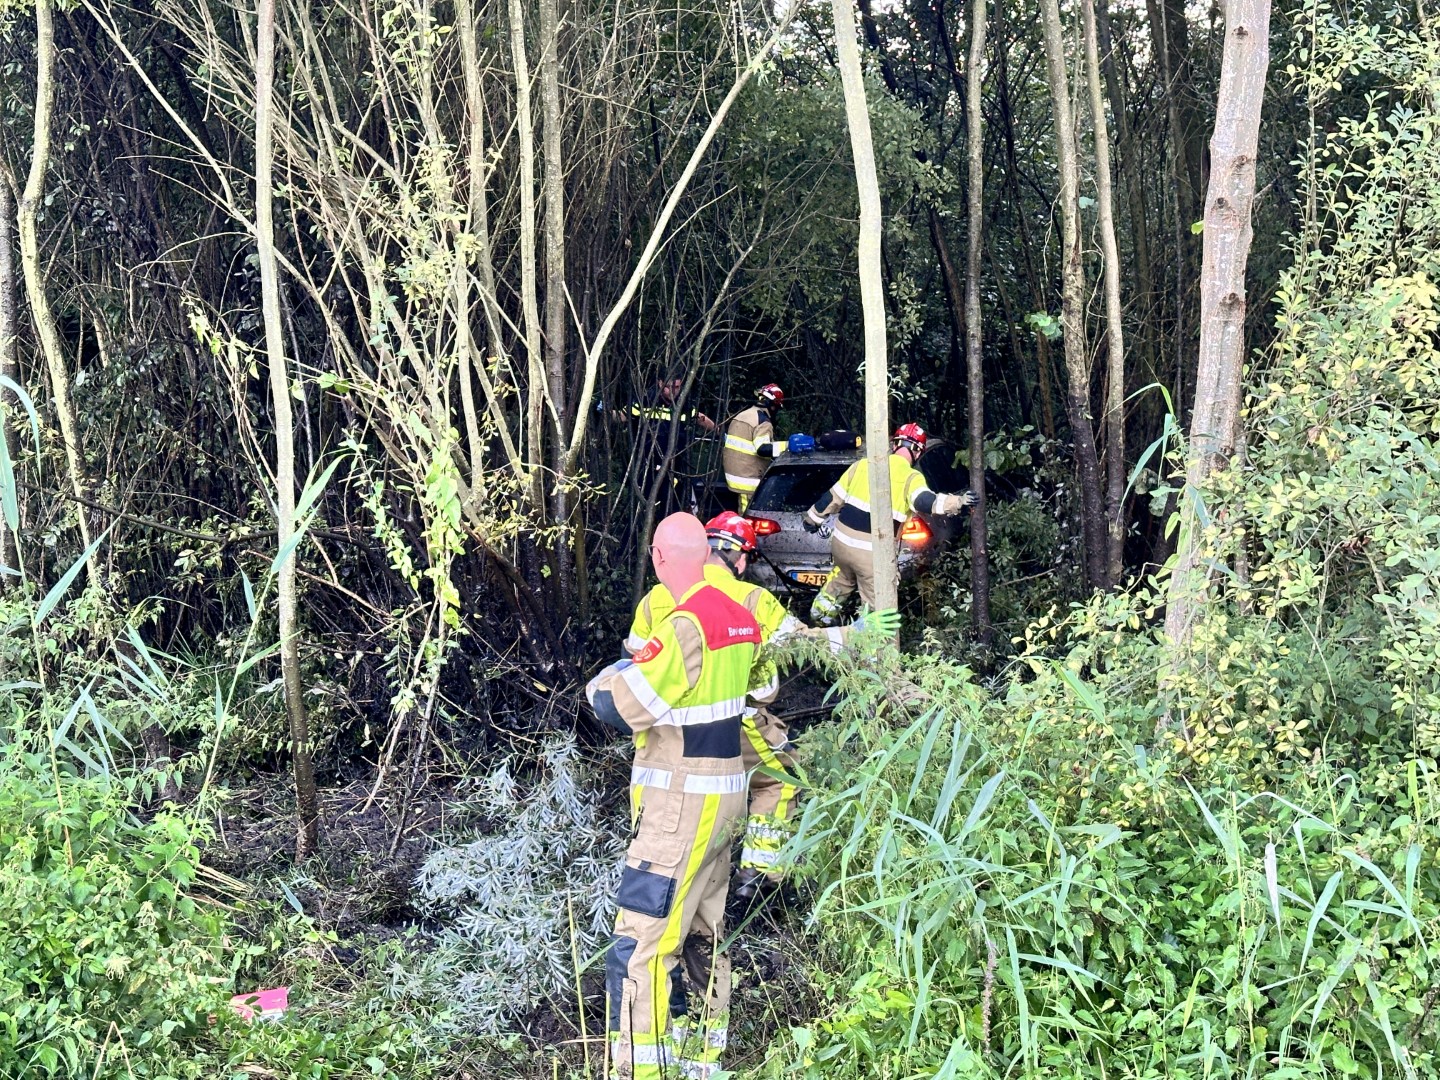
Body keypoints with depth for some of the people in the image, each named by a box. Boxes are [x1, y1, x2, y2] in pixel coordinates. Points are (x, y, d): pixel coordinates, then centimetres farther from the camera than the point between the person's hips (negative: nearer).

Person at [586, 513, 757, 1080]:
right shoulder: (738, 617, 6)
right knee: (702, 933, 20)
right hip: (724, 796, 10)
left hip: (683, 806, -10)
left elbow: (617, 708, -23)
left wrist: (607, 679, 0)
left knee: (639, 947, -8)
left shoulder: (686, 626, -21)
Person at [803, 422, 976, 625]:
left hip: (841, 542, 6)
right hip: (871, 553, -5)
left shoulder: (863, 465, 5)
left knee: (841, 580, 35)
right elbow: (925, 502, -28)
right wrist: (959, 502, -31)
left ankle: (820, 614, 47)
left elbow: (834, 497, 12)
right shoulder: (911, 478, -9)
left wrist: (813, 517, 25)